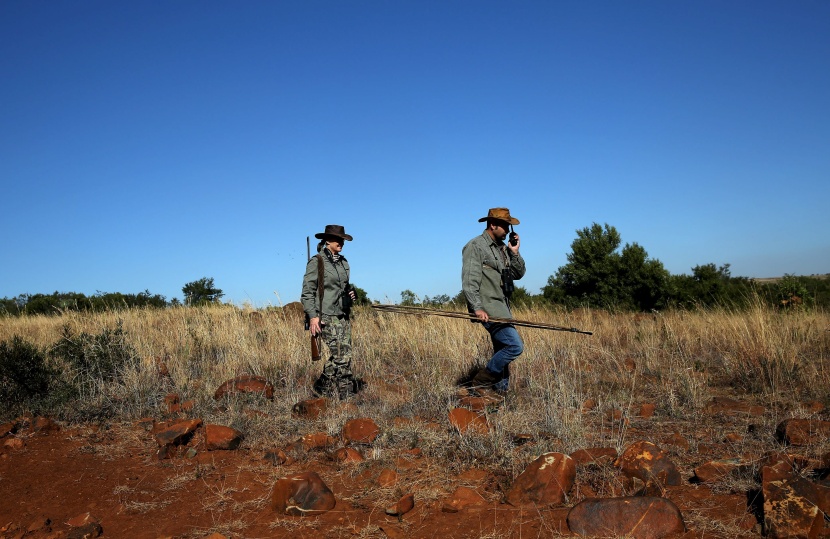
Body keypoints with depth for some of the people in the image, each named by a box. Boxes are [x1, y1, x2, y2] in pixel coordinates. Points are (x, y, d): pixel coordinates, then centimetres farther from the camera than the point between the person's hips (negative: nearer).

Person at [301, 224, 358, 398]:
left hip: (343, 315, 7)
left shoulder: (343, 262, 14)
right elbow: (307, 291, -10)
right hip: (327, 315, -7)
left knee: (345, 355, 3)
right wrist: (312, 316, -18)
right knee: (341, 355, -12)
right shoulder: (317, 261, -6)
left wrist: (350, 294, 7)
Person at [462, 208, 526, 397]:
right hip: (488, 307, -9)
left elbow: (518, 274, 17)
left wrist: (515, 253, 3)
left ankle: (498, 391, 23)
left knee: (502, 351, 13)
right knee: (515, 346, -16)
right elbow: (469, 281, -16)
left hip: (502, 307, 9)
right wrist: (477, 308, -24)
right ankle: (481, 382, -4)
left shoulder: (503, 248, 16)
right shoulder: (475, 246, -9)